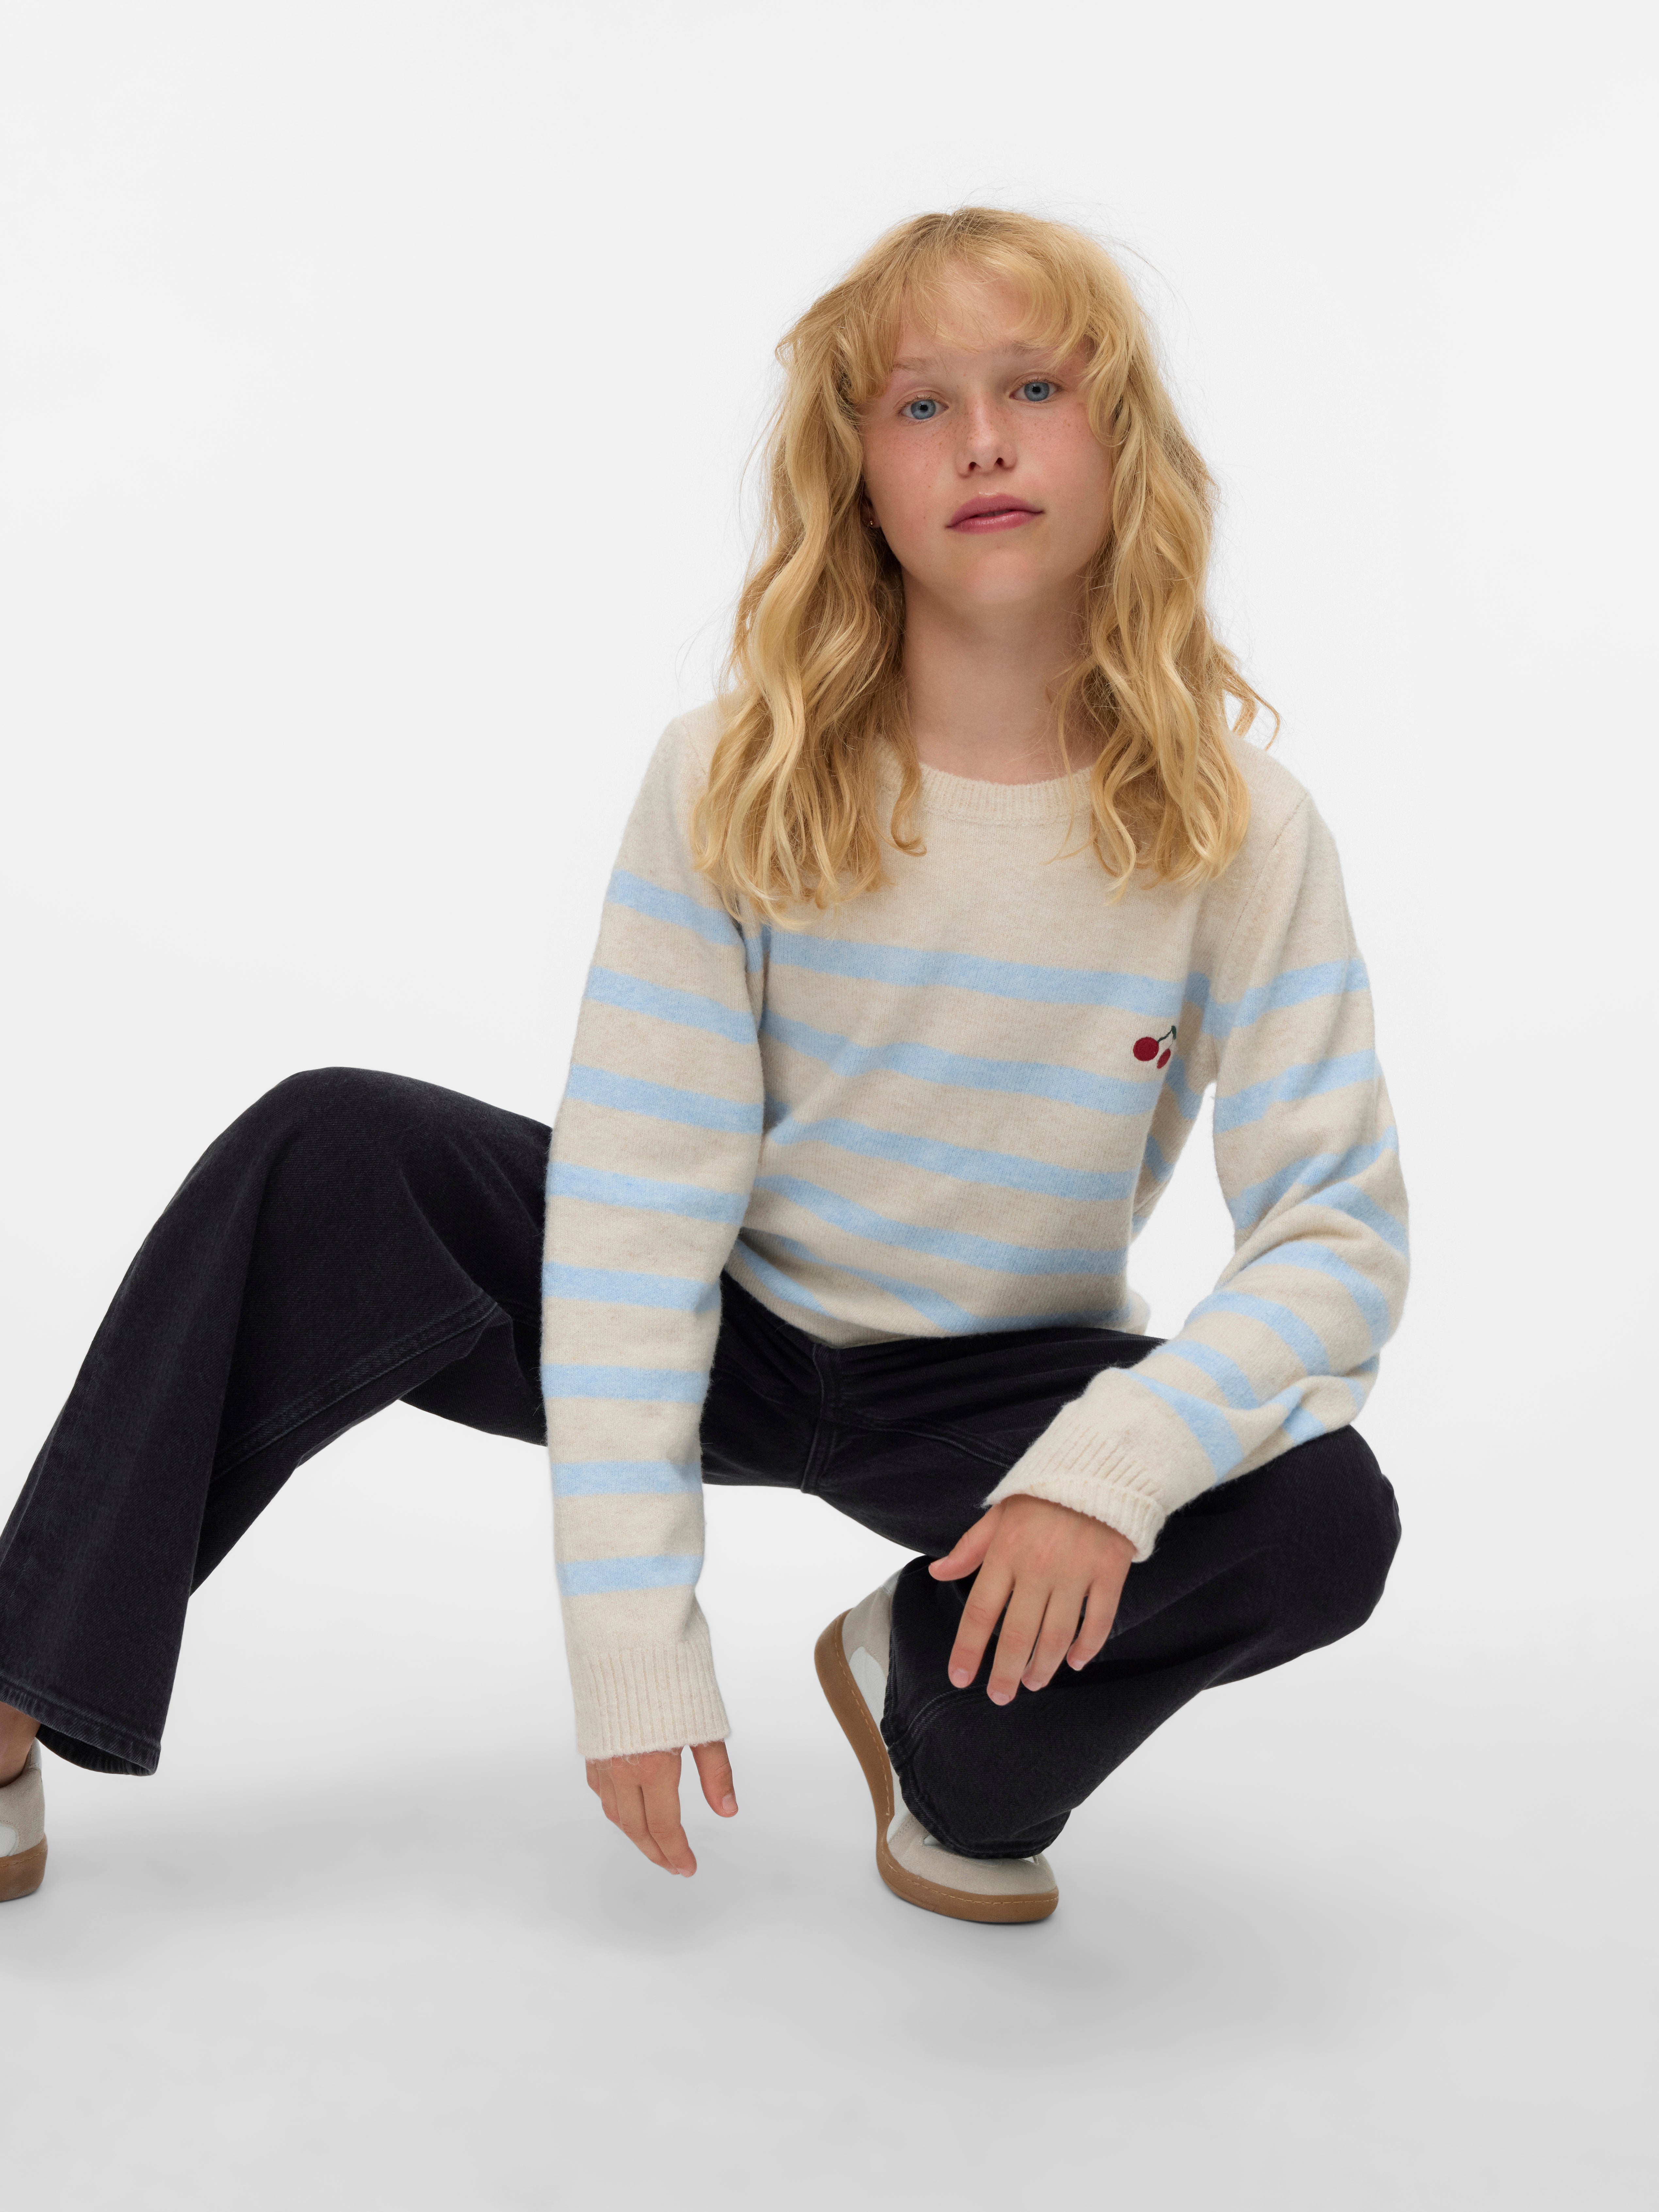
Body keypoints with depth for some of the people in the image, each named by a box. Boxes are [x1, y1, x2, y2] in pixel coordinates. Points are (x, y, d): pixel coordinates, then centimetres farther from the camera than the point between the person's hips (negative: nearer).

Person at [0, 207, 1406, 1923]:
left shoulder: (1238, 832, -14)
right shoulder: (736, 783, -15)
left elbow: (1340, 1235, -16)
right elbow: (634, 1202, -18)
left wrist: (1109, 1468, -34)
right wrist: (636, 1641, -22)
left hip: (998, 1387, 1)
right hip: (722, 1321, 0)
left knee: (1322, 1518, -29)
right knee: (331, 1155, -23)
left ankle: (935, 1690, 1)